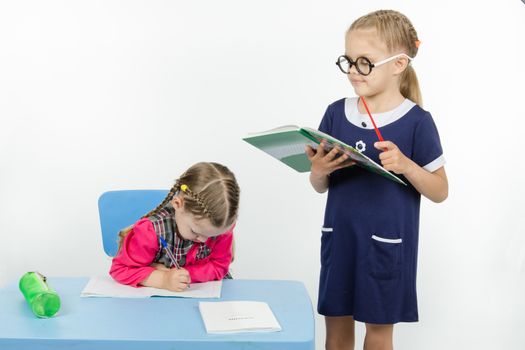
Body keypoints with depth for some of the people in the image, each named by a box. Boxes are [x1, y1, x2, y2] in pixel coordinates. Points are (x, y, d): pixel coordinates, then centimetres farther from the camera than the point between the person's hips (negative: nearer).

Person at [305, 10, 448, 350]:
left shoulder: (417, 121, -11)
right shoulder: (337, 113, 0)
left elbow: (440, 191, -6)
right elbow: (321, 187, 8)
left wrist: (405, 165, -23)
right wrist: (319, 171, -15)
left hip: (386, 244, -3)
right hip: (339, 237, 4)